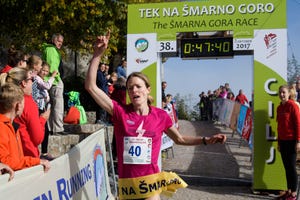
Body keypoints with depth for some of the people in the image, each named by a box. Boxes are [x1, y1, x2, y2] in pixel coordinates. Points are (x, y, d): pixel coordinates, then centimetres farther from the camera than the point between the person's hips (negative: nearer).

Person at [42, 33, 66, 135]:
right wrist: (56, 76, -21)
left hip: (56, 80, 11)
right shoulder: (50, 49, -9)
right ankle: (58, 128, -11)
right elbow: (51, 65, -19)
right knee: (58, 104, -11)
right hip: (55, 81, -11)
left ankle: (51, 128, 19)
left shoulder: (54, 50, 24)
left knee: (52, 105, 13)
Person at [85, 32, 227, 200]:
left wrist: (206, 140, 1)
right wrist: (98, 54, -19)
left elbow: (180, 139, 13)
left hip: (150, 181, 0)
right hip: (126, 184, 1)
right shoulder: (120, 112, -7)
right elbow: (91, 87, -12)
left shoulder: (160, 115, -3)